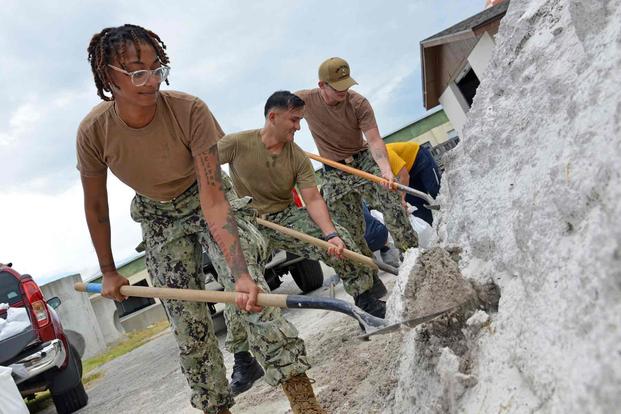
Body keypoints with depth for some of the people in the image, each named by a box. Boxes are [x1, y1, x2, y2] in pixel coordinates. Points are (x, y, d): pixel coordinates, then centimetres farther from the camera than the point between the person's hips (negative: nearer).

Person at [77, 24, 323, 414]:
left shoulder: (190, 110, -31)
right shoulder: (93, 131, -23)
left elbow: (212, 199, -34)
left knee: (249, 288, -25)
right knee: (186, 320, 3)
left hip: (209, 199, -3)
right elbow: (95, 207, -7)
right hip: (159, 217, 3)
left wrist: (241, 272, -45)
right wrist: (108, 272, 2)